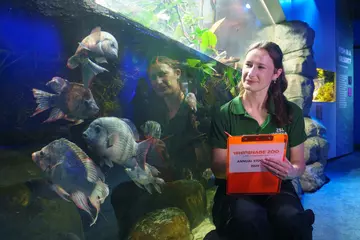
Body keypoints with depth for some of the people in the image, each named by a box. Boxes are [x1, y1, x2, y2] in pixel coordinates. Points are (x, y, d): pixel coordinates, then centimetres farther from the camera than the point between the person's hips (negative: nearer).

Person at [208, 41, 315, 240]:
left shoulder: (292, 112, 3)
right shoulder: (225, 114, -3)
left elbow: (299, 164, 8)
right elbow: (218, 168, -4)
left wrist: (290, 172, -17)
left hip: (277, 188, 2)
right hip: (235, 190, -2)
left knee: (293, 221, -30)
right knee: (251, 221, -34)